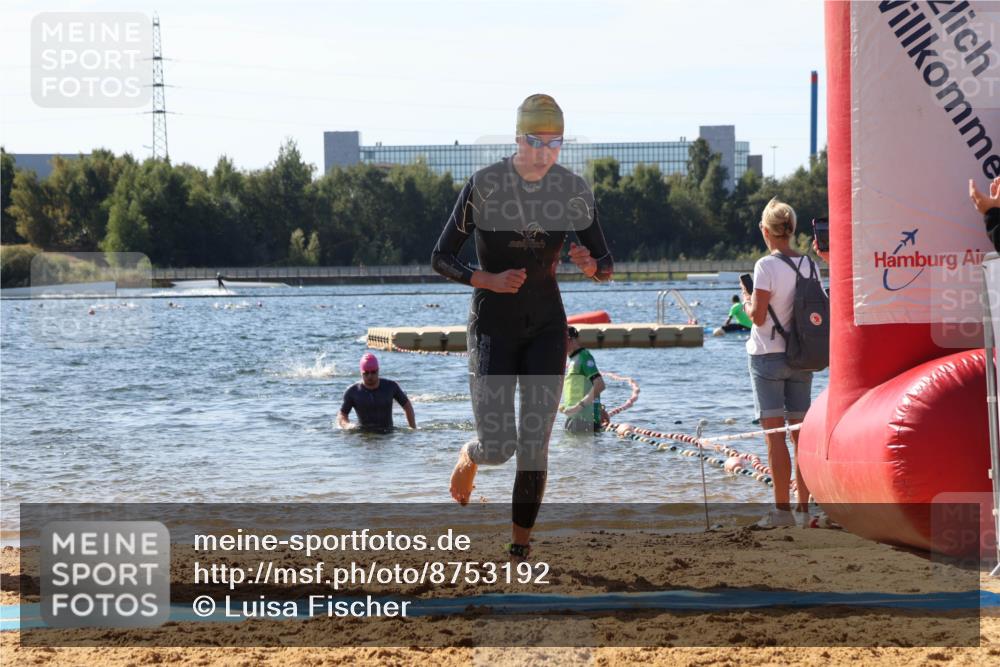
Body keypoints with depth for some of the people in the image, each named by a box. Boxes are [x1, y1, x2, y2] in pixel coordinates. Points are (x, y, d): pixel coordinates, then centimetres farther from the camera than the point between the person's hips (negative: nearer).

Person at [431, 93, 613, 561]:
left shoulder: (574, 191, -4)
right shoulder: (484, 186, -15)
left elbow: (606, 269, 3)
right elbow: (441, 258, -10)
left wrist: (590, 264, -22)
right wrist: (489, 281, -26)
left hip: (547, 328, 3)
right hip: (493, 326, -3)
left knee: (534, 448, -3)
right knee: (497, 448, -8)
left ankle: (519, 548, 10)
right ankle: (469, 455, 30)